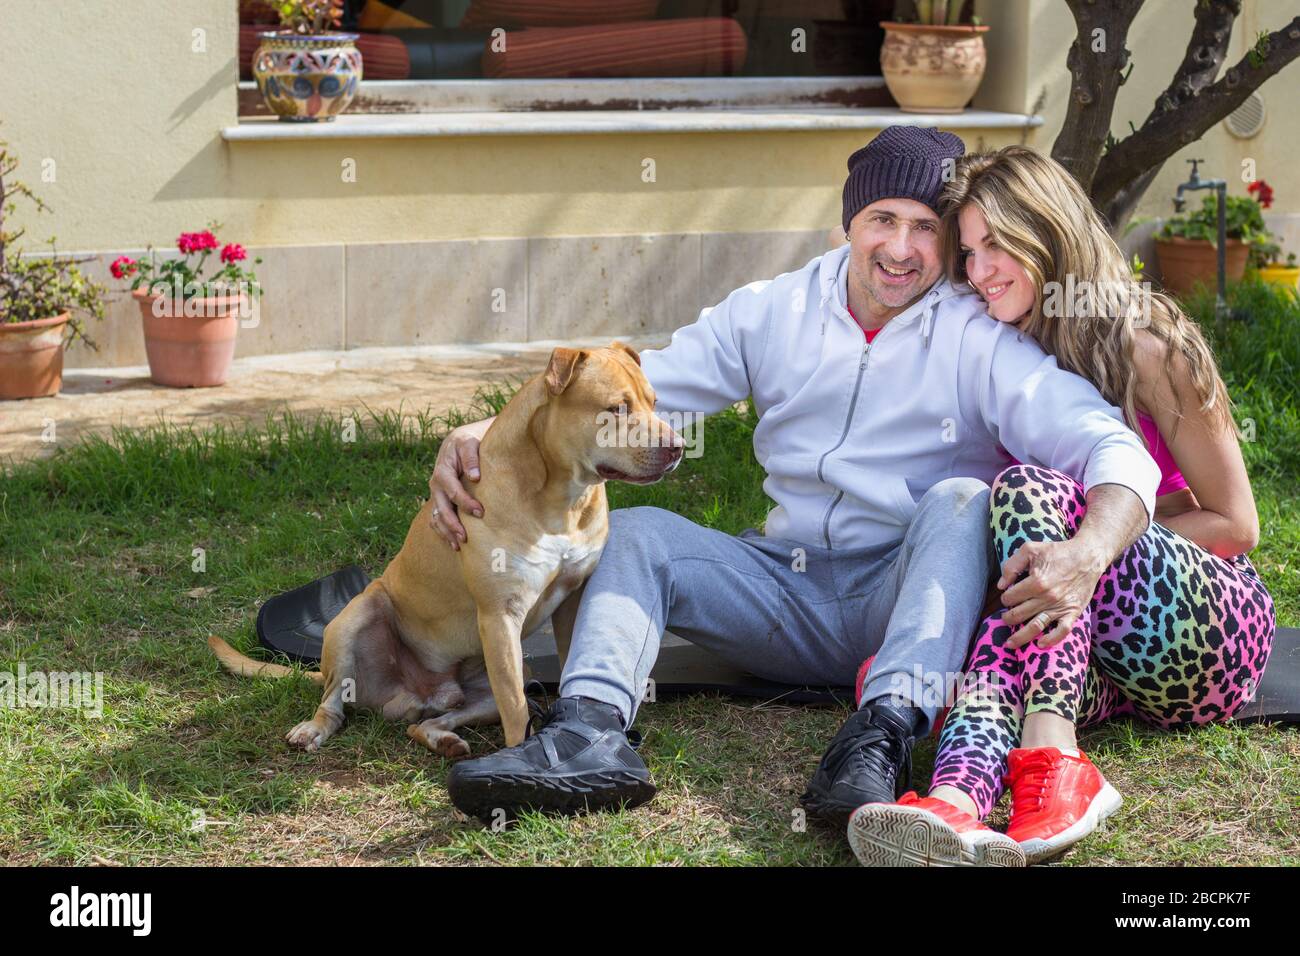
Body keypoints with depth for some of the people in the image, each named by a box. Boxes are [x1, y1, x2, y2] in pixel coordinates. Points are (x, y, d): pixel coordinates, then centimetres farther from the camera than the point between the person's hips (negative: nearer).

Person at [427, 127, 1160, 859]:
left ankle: (885, 732, -48)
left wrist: (1085, 560, -41)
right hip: (789, 589, 4)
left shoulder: (979, 340, -6)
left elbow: (1114, 449, -18)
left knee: (962, 498, -29)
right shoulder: (771, 314, 6)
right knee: (635, 531, -12)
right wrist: (489, 433, -15)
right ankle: (591, 730, -39)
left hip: (912, 603, -3)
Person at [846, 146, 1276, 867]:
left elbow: (1234, 524, -5)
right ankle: (963, 796, -64)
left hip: (1209, 631, -4)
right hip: (1088, 653, 4)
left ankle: (1051, 766, -51)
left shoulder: (1146, 344, -5)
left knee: (1028, 490, -30)